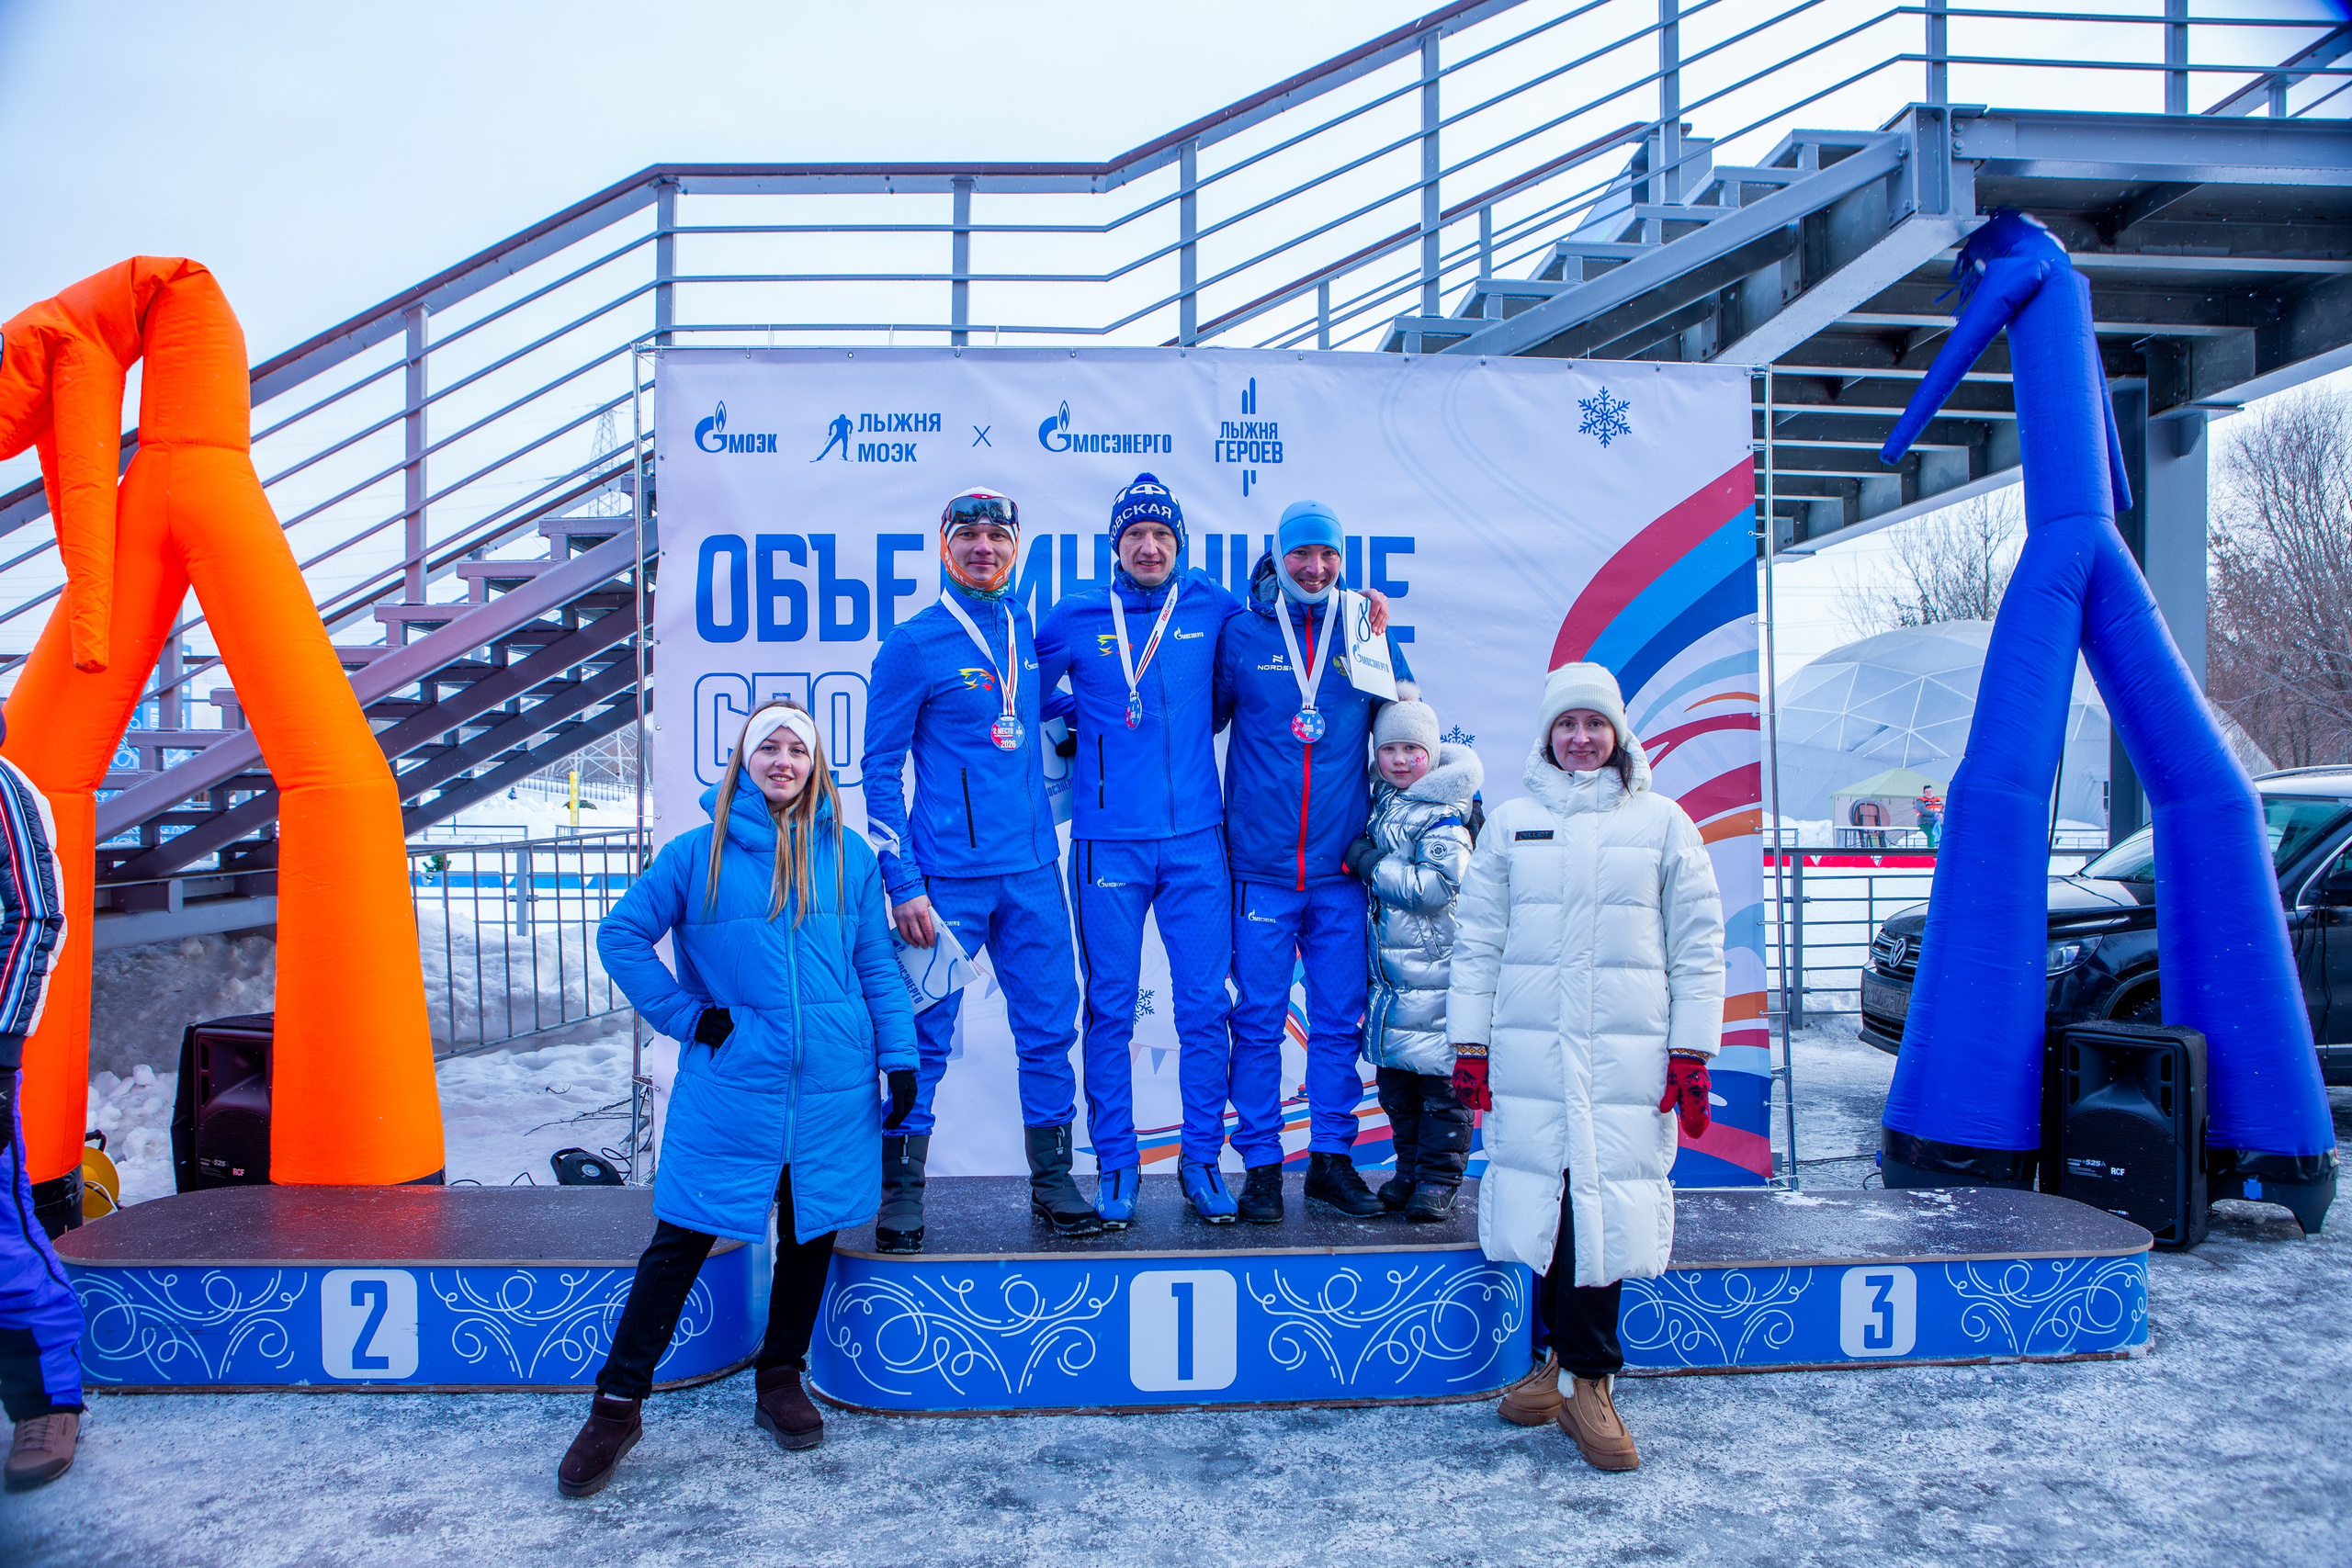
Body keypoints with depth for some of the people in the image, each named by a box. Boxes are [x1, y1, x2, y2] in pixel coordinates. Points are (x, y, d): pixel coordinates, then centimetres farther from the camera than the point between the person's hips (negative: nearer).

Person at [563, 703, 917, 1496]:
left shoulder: (848, 856, 6)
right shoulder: (699, 853, 1)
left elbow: (878, 966, 9)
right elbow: (620, 935, 5)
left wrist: (899, 1059, 2)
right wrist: (685, 1014, -2)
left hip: (832, 1090, 2)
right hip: (729, 1087, -2)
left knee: (809, 1235, 12)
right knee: (681, 1239, 1)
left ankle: (781, 1377, 32)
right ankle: (617, 1406, 14)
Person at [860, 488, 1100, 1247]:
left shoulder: (1027, 630, 11)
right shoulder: (913, 644, -4)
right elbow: (880, 769, -4)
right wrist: (902, 884, -10)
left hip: (1032, 870, 5)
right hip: (948, 875, -5)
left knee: (1050, 1027, 8)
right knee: (924, 1035, 1)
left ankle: (1052, 1183, 21)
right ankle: (901, 1196, 14)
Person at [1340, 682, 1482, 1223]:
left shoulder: (1443, 818, -11)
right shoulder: (1381, 805, 12)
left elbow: (1434, 885, -21)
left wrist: (1370, 866, -15)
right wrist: (1365, 863, 9)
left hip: (1438, 971, -7)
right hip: (1389, 970, 8)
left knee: (1441, 1077, 0)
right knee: (1395, 1076, 13)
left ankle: (1439, 1178, 10)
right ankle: (1408, 1168, 25)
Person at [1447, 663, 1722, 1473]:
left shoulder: (1662, 822, 7)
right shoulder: (1511, 823, 9)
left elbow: (1697, 944, 7)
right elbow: (1477, 940, 10)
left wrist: (1692, 1054, 1)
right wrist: (1469, 1046, 6)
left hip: (1628, 1052, -1)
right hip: (1529, 1048, 1)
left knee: (1605, 1203, -6)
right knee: (1548, 1199, 2)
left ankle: (1583, 1377, 5)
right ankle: (1571, 1358, 19)